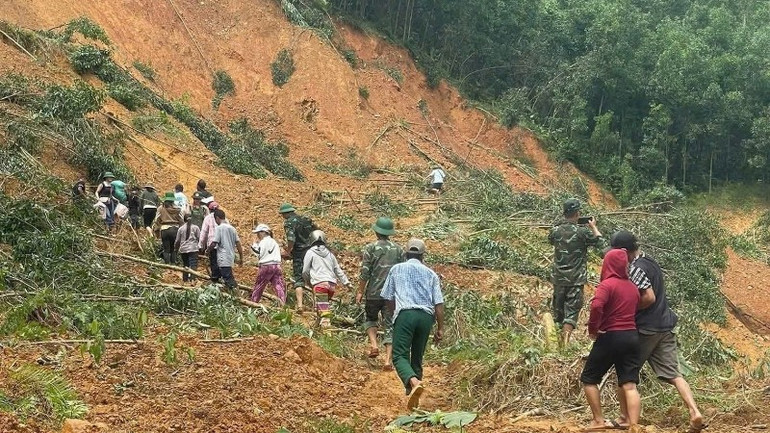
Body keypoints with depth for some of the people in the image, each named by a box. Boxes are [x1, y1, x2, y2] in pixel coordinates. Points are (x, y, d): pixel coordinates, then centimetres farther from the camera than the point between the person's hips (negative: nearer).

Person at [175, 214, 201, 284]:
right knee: (193, 265, -8)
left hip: (183, 249, 3)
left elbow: (177, 241, 11)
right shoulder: (195, 227, 3)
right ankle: (192, 279, -23)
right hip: (193, 249, -3)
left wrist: (176, 248, 27)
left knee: (185, 265, 14)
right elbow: (199, 238, 1)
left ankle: (185, 280, 17)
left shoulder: (181, 229, 7)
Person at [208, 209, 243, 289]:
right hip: (231, 258, 7)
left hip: (223, 260, -7)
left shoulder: (219, 228, -9)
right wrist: (241, 258, 14)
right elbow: (238, 244, 10)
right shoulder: (232, 228, 11)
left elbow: (214, 244, -13)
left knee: (229, 280, -10)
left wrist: (208, 249, 7)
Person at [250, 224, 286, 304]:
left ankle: (253, 303, 14)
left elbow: (259, 254, -9)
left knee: (258, 286, 7)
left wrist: (254, 245, 1)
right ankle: (282, 303, -15)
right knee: (279, 285, -4)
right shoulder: (274, 241, 20)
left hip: (266, 266, -6)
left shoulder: (263, 242, -4)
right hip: (276, 265, 6)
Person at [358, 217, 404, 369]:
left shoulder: (370, 248, -4)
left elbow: (365, 273, -7)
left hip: (373, 293, -1)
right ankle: (388, 359, -6)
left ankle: (374, 345, 1)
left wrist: (360, 291, 2)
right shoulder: (398, 249, 5)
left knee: (371, 319, 22)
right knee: (390, 325, 2)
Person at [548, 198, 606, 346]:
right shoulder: (582, 231, -13)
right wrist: (593, 227, 11)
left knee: (558, 308, 18)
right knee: (572, 311, -3)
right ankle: (564, 340, -19)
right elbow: (601, 243, -2)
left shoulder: (556, 230, -2)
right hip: (576, 279, -4)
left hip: (559, 278, 4)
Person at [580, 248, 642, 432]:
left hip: (610, 337, -6)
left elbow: (596, 306, -26)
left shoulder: (607, 284, -11)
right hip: (632, 337, 6)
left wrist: (593, 329, -14)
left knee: (589, 379, 10)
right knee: (629, 385, 2)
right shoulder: (633, 287, 12)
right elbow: (635, 310, 12)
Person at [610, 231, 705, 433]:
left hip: (646, 328, -8)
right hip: (665, 326, 8)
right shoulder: (650, 261, 13)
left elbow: (649, 297, -24)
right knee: (672, 373, 2)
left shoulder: (636, 268, -17)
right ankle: (695, 413, -12)